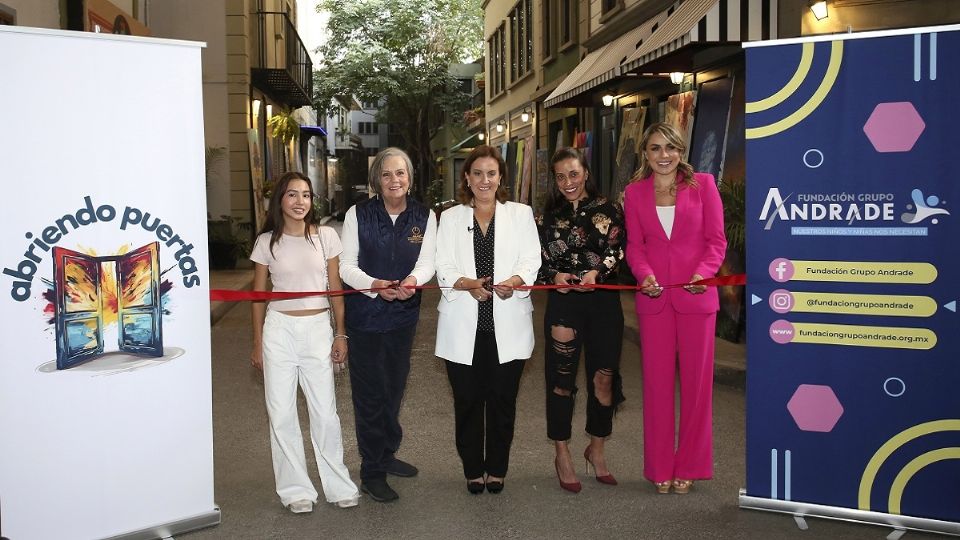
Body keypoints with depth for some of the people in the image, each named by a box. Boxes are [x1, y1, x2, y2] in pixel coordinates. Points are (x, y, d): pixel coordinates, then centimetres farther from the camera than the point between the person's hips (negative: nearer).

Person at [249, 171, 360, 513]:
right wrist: (258, 343, 6)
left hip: (318, 327, 0)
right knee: (281, 413, 5)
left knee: (325, 412, 3)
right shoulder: (267, 242, 1)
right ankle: (296, 489, 18)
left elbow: (335, 288, 5)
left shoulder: (325, 236, 1)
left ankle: (338, 486, 18)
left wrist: (340, 334, 3)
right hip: (280, 329, 1)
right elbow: (259, 295, 6)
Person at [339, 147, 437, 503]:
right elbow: (346, 265, -8)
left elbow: (427, 262, -4)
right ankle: (371, 472, 14)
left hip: (403, 313, 4)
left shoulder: (425, 216, 0)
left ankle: (387, 455, 37)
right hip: (365, 314, -3)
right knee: (369, 392, 2)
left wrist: (413, 280, -27)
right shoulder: (358, 214, -7)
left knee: (394, 388, 18)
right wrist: (375, 284, -26)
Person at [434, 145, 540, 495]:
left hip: (508, 324, 0)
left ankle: (497, 469, 22)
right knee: (467, 400, 6)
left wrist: (514, 281, -21)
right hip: (463, 325, 0)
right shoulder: (450, 218, 10)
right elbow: (443, 268, 1)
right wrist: (469, 284, -20)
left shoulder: (521, 214, 10)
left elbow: (531, 260, 1)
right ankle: (473, 469, 22)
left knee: (503, 399, 6)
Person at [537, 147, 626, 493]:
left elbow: (616, 250, -3)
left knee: (604, 377, 3)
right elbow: (539, 260, 8)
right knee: (561, 377, 2)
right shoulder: (548, 216, 11)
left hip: (603, 300, 0)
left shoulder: (608, 211, 6)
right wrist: (554, 275, -12)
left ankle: (596, 450, 23)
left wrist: (596, 272, -20)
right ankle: (562, 455, 17)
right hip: (563, 301, 1)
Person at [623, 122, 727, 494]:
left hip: (696, 295, -1)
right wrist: (644, 274, -12)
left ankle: (688, 467, 19)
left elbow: (716, 239, 0)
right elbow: (634, 244, 7)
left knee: (697, 380, 6)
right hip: (654, 297, 1)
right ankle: (660, 467, 17)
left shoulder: (703, 184, 2)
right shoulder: (635, 192, 7)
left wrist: (704, 272, -17)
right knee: (656, 381, 6)